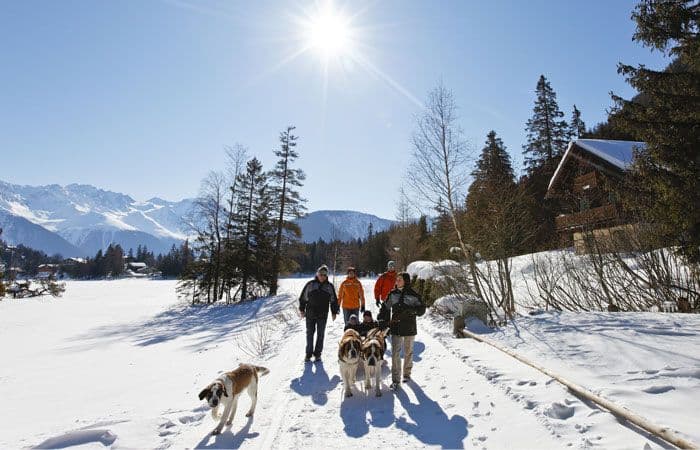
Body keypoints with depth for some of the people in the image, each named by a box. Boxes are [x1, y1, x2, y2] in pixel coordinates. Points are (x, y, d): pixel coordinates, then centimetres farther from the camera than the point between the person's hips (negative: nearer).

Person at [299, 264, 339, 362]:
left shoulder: (329, 286, 4)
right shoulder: (310, 284, 0)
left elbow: (334, 300, 11)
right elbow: (303, 297, 6)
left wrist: (334, 312, 8)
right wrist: (302, 310, 4)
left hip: (323, 314, 1)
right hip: (310, 313, -1)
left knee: (320, 334, 6)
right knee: (310, 333, 4)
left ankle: (317, 353, 18)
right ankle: (308, 354, 14)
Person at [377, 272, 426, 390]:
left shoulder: (413, 295, -8)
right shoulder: (393, 294, 1)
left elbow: (422, 309, -5)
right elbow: (385, 308, 10)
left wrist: (412, 310, -23)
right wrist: (382, 320, 1)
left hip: (409, 328, -1)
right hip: (396, 327, 1)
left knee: (408, 352, 16)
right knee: (395, 353, -4)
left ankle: (407, 374, 36)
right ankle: (395, 379, 3)